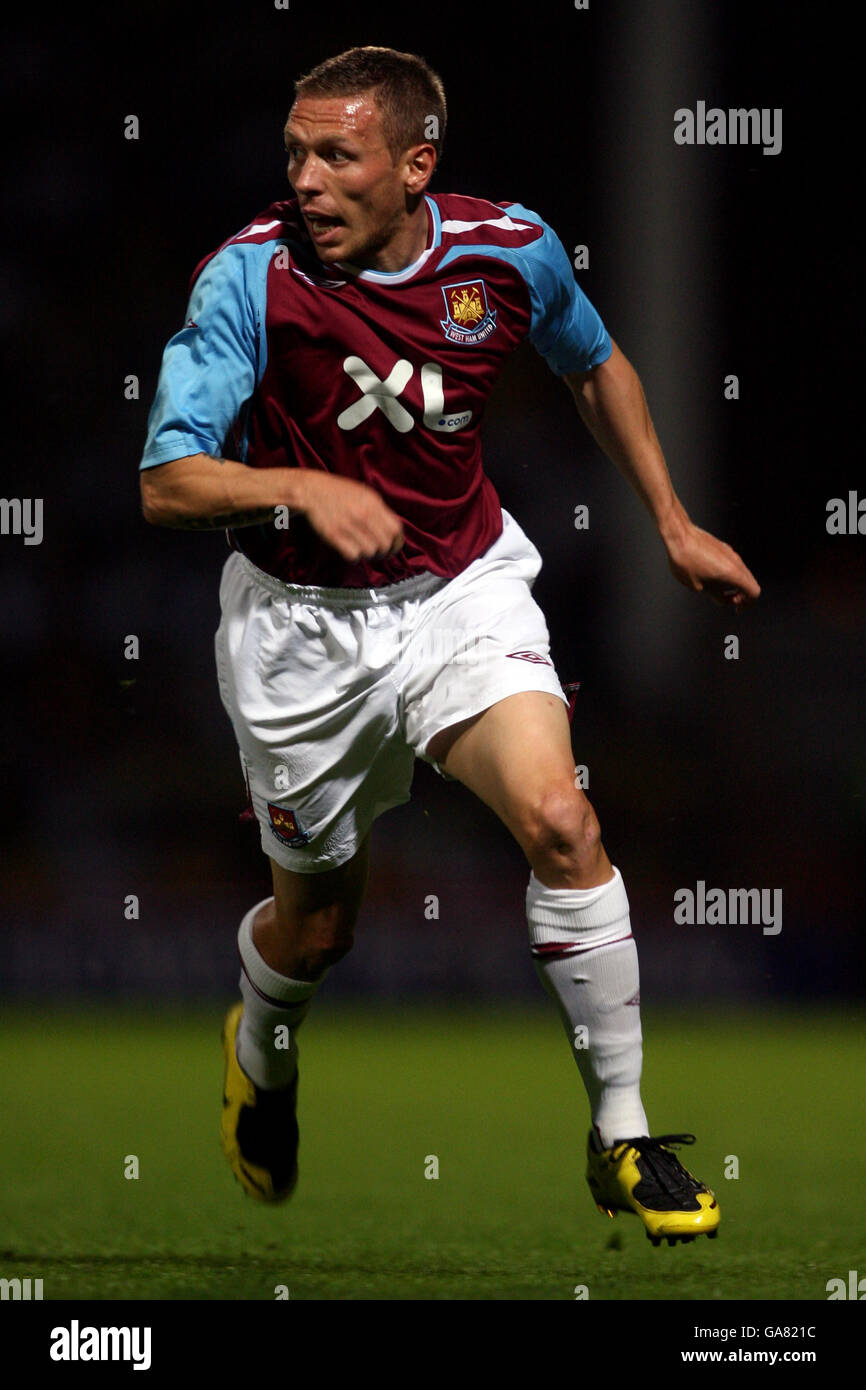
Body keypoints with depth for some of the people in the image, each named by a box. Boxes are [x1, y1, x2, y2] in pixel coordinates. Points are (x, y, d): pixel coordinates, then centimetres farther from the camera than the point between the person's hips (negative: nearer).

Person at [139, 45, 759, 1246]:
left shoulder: (511, 251, -9)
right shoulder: (250, 276, -19)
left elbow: (595, 368, 14)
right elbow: (166, 482, -21)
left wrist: (674, 524, 14)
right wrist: (302, 486, -37)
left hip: (464, 593, 1)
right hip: (303, 620, -1)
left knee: (560, 820, -23)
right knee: (316, 924, 11)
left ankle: (623, 1139, -12)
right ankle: (261, 1051, 49)